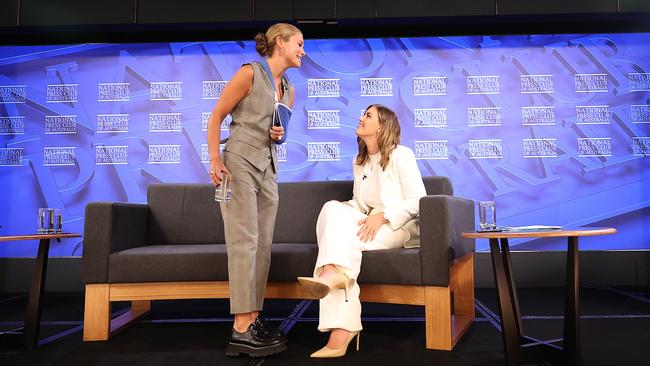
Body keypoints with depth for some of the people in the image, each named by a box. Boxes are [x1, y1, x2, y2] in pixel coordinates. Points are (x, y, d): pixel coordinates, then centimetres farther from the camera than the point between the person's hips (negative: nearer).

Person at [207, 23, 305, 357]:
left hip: (269, 170, 8)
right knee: (244, 242, -13)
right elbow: (216, 117, -5)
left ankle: (253, 319, 11)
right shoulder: (250, 73, -4)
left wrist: (281, 135, 2)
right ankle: (241, 330, -10)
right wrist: (214, 159, -16)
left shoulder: (289, 89, 16)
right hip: (239, 163, -7)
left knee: (263, 246, 4)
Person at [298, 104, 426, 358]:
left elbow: (417, 201, -8)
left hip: (397, 226, -5)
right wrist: (344, 212, -3)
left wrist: (382, 215, -22)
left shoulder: (401, 155, -1)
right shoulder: (359, 161, 20)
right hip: (368, 225, 5)